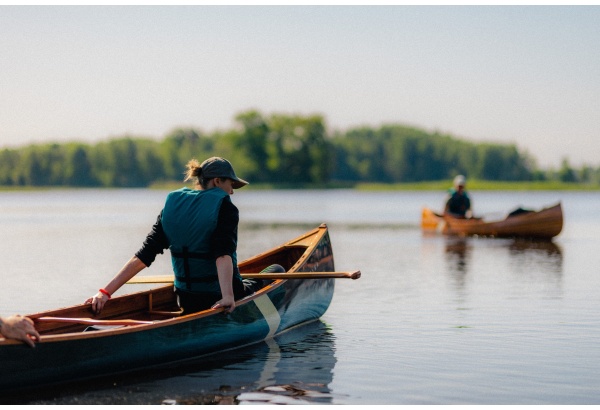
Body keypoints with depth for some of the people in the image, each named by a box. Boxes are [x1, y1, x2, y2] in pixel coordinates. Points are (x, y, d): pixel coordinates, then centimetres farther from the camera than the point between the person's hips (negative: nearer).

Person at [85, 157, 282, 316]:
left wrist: (106, 291, -7)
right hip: (222, 295, -5)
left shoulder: (172, 205, 1)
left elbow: (143, 256, -6)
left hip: (186, 302, 6)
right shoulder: (225, 207, -13)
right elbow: (223, 254, -29)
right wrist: (228, 295, -38)